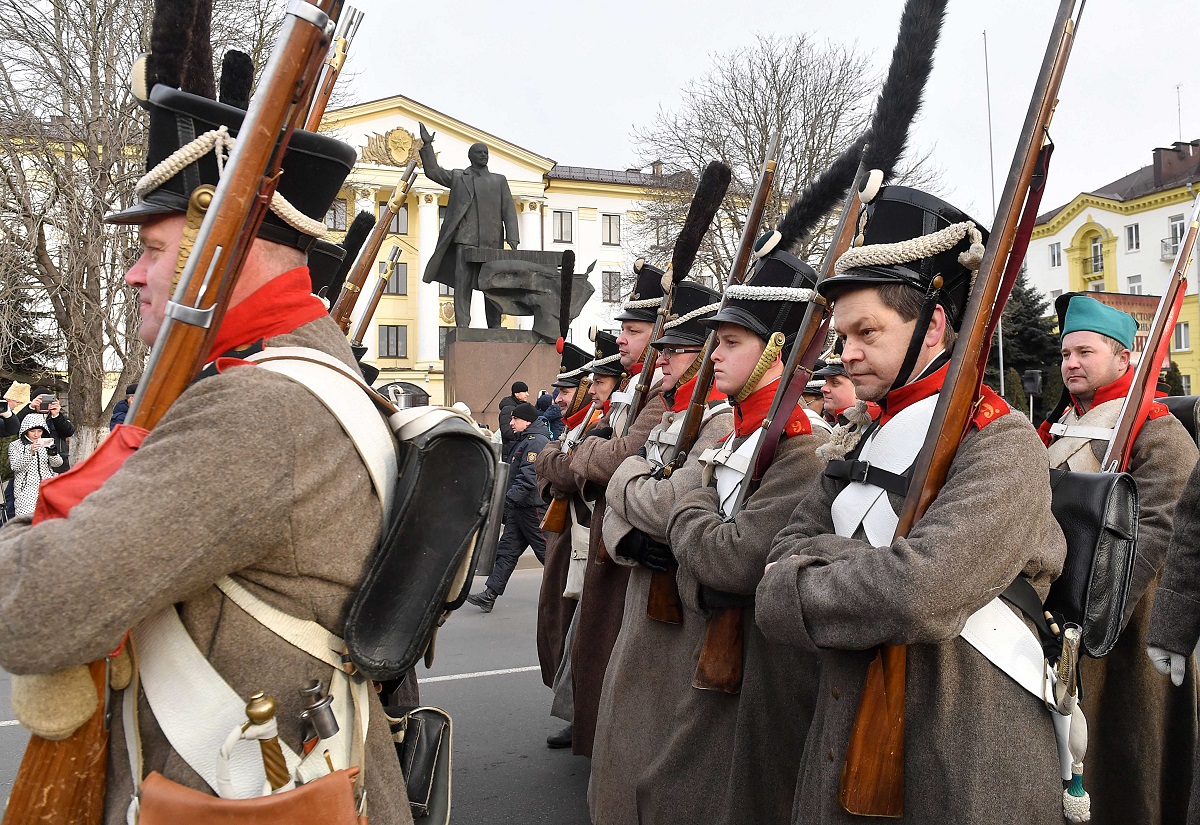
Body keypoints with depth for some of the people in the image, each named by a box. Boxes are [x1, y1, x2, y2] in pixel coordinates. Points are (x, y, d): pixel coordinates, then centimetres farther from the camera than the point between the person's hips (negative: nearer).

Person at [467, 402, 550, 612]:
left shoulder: (536, 441, -16)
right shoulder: (525, 440, 18)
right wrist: (509, 501, 23)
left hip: (534, 508, -10)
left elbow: (529, 478, -26)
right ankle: (489, 595, 6)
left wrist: (508, 499, -29)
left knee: (546, 551, -1)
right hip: (521, 507, 10)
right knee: (506, 550, 6)